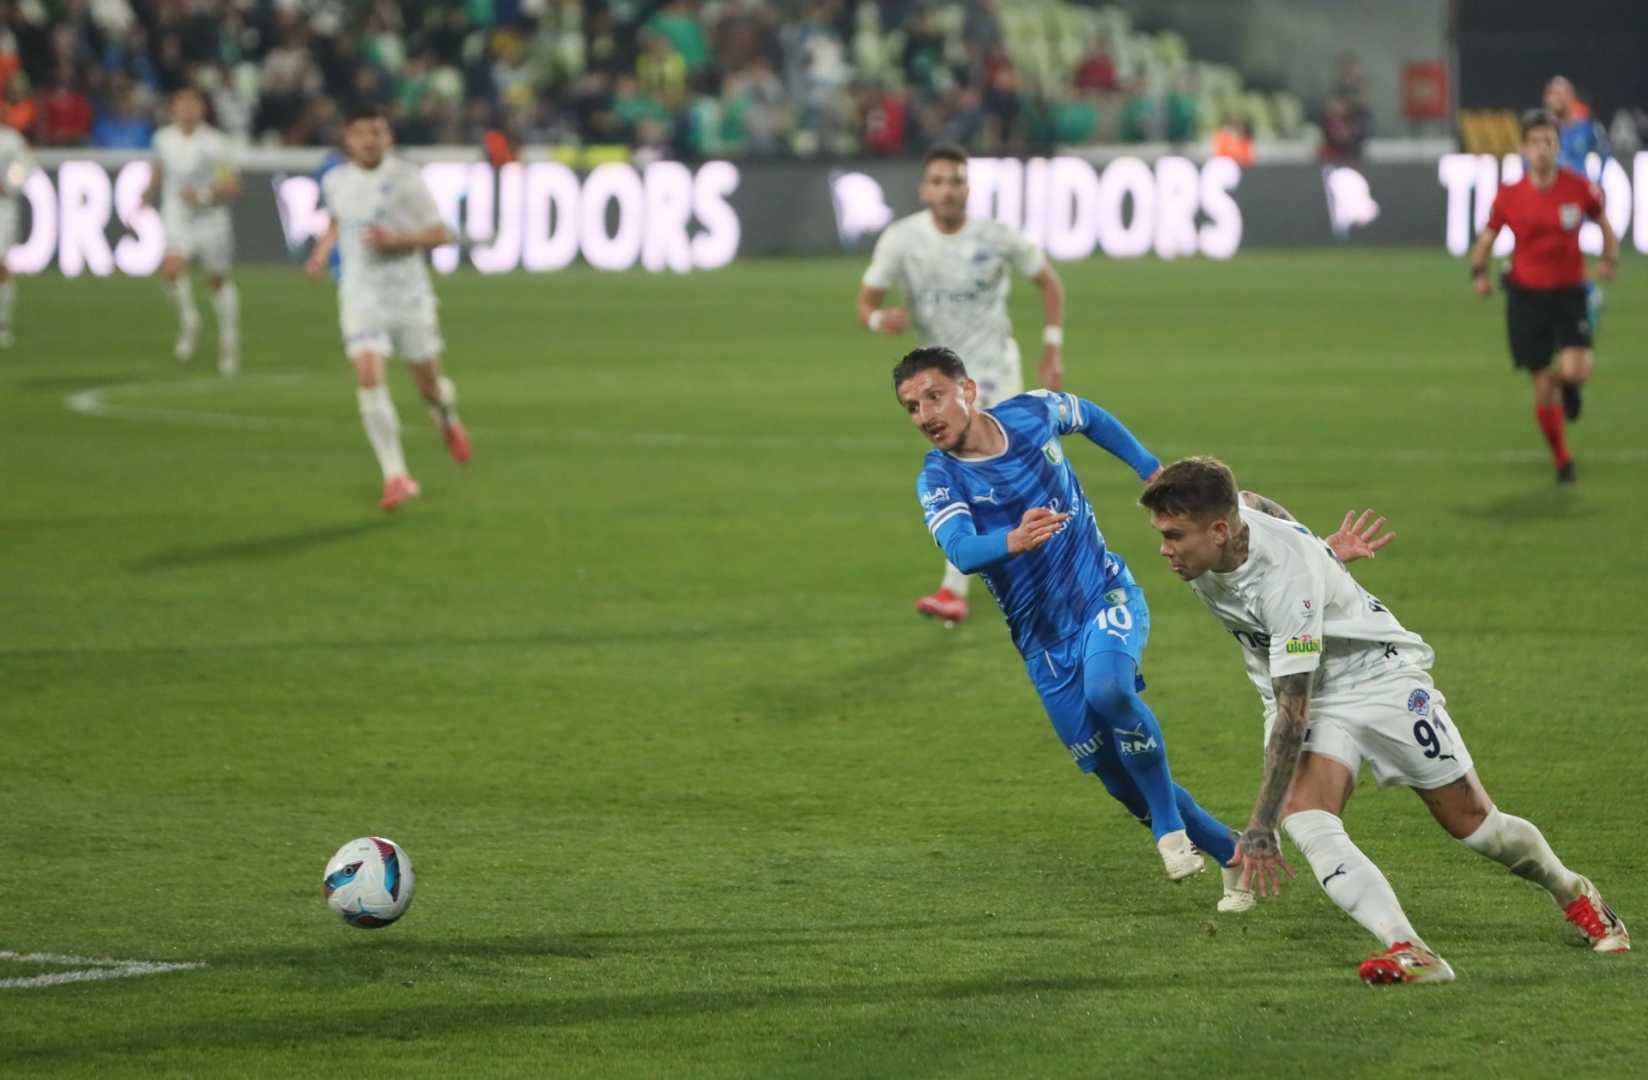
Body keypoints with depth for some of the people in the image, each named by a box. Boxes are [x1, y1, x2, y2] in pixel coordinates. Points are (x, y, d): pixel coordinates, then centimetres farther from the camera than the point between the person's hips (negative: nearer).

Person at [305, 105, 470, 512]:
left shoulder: (406, 178, -10)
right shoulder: (335, 181, 2)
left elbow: (440, 234, -7)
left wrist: (395, 239, -22)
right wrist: (323, 249, 6)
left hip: (408, 293, -2)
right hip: (359, 294, 2)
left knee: (427, 381, 9)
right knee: (368, 377, -17)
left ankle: (448, 422, 48)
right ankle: (396, 476, -15)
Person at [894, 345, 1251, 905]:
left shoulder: (1031, 413, -7)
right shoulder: (939, 480, -12)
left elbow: (1089, 417, 18)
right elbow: (960, 551, -33)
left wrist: (1154, 471, 19)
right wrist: (1013, 541, -54)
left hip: (1107, 596, -1)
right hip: (1044, 643, 1)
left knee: (1108, 687, -33)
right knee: (1115, 774, 0)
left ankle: (1169, 822, -15)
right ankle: (1231, 854, 19)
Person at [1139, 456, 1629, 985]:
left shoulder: (1287, 579, -37)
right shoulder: (1226, 509, -17)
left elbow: (1292, 714, -37)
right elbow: (1264, 506, 10)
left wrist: (1260, 828, -38)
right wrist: (1326, 550, 25)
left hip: (1377, 677, -6)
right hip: (1295, 689, 6)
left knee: (1471, 821, 5)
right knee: (1305, 821, -23)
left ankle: (1574, 895, 34)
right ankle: (1409, 951, -33)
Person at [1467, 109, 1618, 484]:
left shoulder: (1579, 188, -7)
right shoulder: (1509, 196, -6)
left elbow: (1604, 225, 10)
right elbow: (1485, 239, 7)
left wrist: (1609, 259, -7)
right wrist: (1479, 272, -10)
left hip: (1569, 294, -1)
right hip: (1526, 295, 1)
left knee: (1575, 370, -23)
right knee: (1544, 390, 3)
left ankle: (1568, 382, 18)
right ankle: (1563, 461, 24)